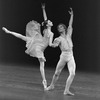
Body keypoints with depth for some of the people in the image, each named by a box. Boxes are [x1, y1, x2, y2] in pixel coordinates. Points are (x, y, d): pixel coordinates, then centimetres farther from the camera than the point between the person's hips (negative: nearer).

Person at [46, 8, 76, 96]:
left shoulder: (68, 35, 12)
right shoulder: (58, 39, 1)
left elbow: (70, 25, 4)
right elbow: (54, 45, -18)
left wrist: (72, 15, 2)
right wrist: (55, 43, -40)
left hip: (71, 57, 2)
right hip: (63, 56, -2)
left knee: (72, 74, -14)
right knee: (57, 73, 7)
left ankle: (66, 90, -12)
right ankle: (52, 85, 32)